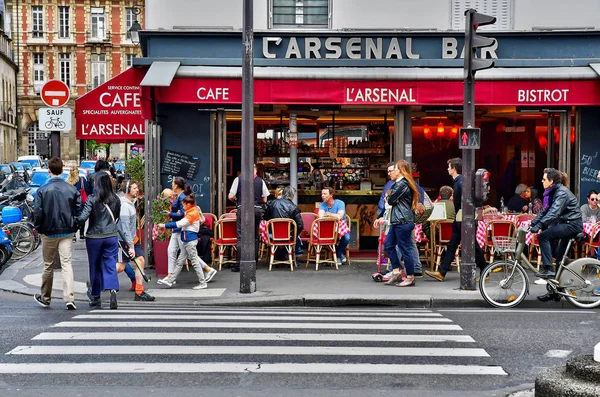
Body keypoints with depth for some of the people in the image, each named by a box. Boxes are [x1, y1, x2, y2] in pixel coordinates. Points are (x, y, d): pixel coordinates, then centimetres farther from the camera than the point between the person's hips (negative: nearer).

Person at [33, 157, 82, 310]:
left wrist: (38, 228, 5)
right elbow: (79, 210, -1)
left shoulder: (43, 190, -10)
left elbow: (37, 212, -10)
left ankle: (45, 298, 26)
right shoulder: (72, 189, -3)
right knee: (66, 264, 0)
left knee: (48, 266, 12)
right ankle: (69, 299, -10)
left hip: (49, 233, -1)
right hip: (67, 232, 1)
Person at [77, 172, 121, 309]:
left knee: (95, 267, 9)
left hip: (94, 237, -2)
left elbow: (83, 217, -18)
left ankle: (95, 297, 19)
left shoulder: (92, 199, -11)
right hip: (111, 236, 3)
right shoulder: (116, 199, 2)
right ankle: (113, 291, -19)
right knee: (110, 265, 3)